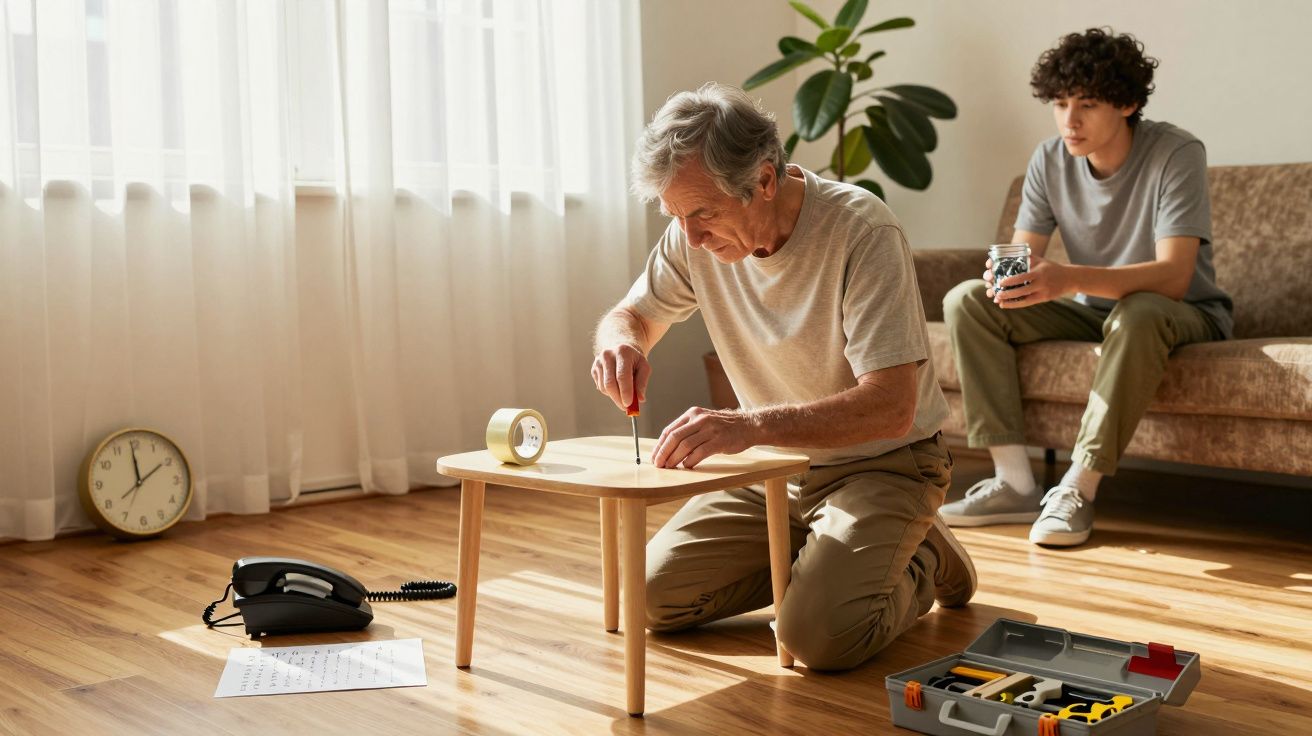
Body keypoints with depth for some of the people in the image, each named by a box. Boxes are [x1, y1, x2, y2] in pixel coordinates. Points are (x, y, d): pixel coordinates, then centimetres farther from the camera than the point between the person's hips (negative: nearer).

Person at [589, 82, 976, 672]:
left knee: (819, 634, -26)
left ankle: (917, 563, 6)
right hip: (775, 467, 6)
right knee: (654, 596, -6)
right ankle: (811, 558, 15)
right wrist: (620, 343, -19)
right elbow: (632, 314, 8)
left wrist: (750, 425, -44)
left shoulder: (862, 230, -26)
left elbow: (891, 408, -32)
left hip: (881, 463, -6)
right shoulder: (695, 237, -8)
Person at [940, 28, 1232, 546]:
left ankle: (1078, 489, -30)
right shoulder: (1050, 161, -5)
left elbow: (1173, 277, -31)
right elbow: (1022, 253, -6)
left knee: (1137, 313, -41)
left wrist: (1069, 278, -47)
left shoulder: (1176, 154, -21)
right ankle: (1015, 485, -19)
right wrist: (1008, 273, -33)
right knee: (966, 301, -13)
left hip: (1185, 315, -5)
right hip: (1093, 312, 6)